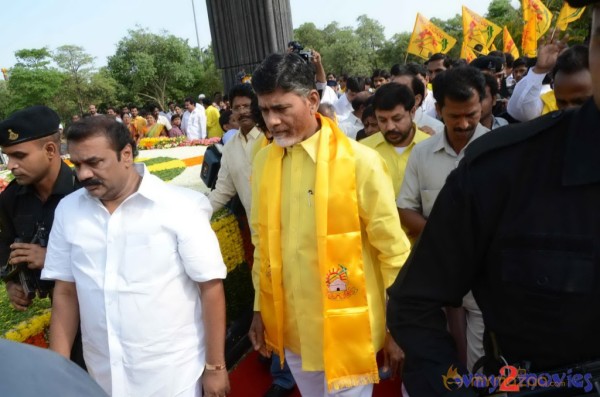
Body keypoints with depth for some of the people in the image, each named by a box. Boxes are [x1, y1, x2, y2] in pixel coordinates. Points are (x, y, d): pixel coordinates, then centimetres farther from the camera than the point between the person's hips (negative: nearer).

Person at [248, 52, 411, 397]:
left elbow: (393, 250, -11)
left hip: (346, 330, -4)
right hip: (291, 328, 5)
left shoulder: (359, 160, -15)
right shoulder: (263, 162, 0)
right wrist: (260, 309, 11)